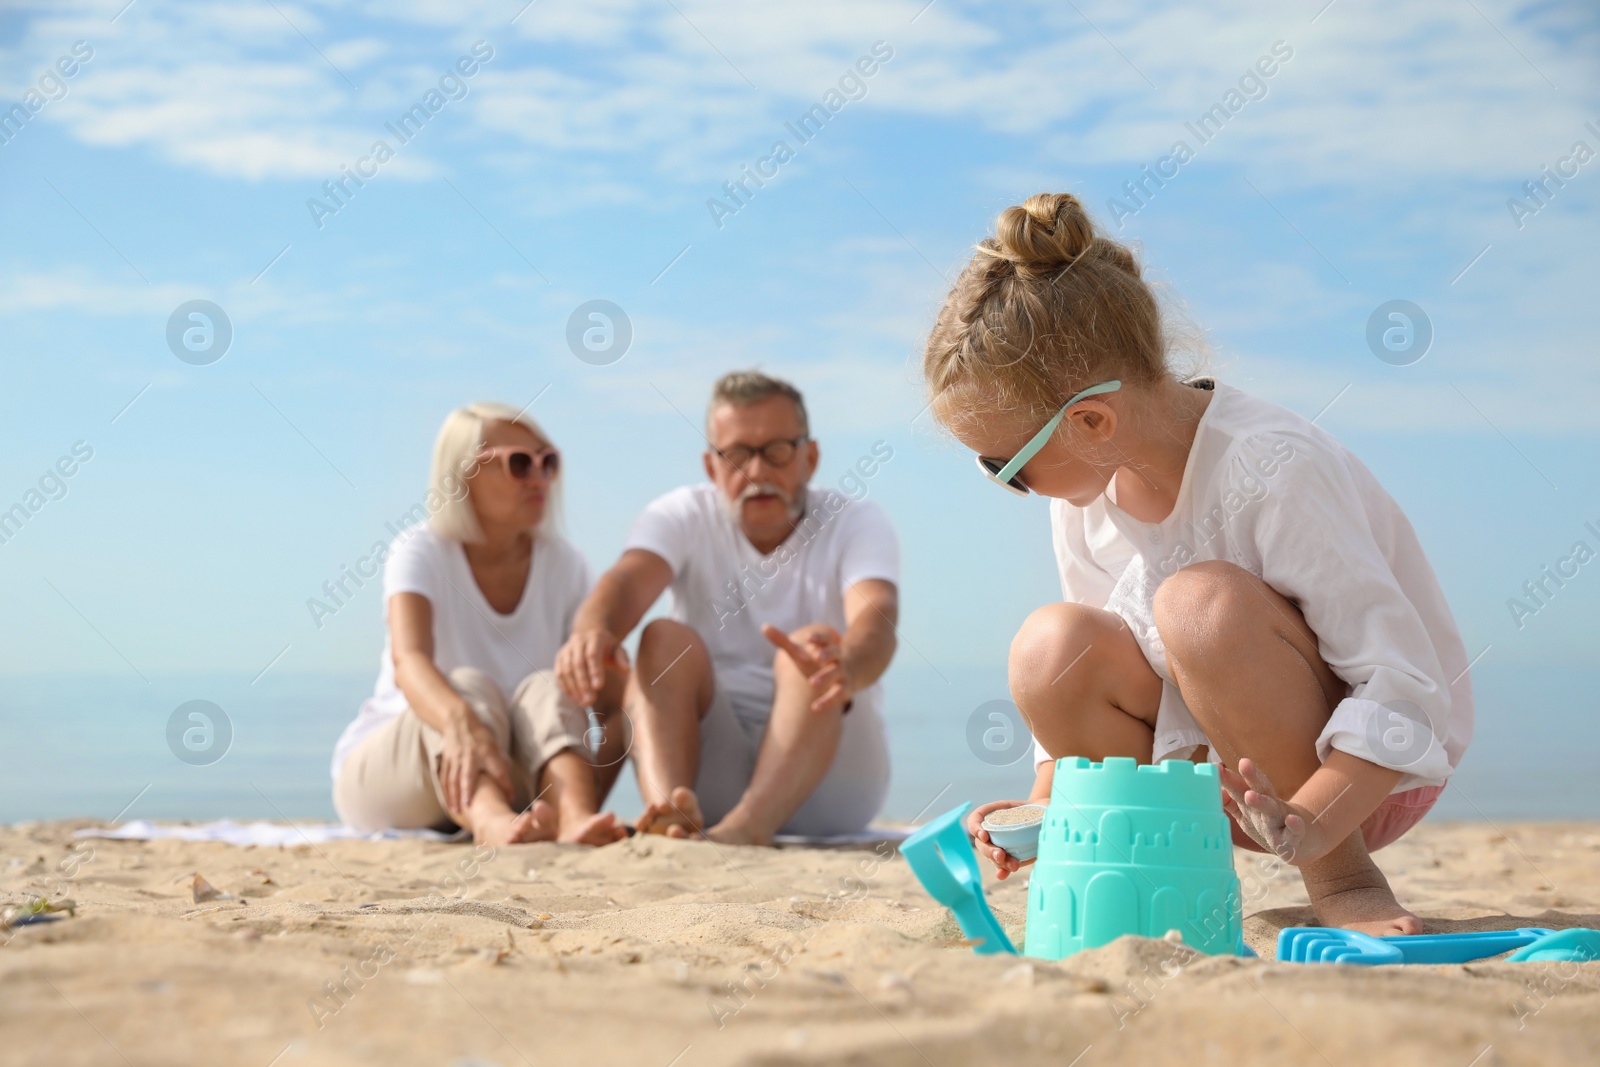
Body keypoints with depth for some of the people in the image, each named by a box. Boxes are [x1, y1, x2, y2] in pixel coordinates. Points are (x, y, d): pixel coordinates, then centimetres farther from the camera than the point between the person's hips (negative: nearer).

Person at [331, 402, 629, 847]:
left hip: (507, 780, 3)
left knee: (545, 690, -25)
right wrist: (461, 723, -54)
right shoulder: (421, 552, -11)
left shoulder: (562, 565, -2)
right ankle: (491, 822, -63)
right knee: (469, 686, -32)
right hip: (380, 771, -3)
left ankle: (574, 816, -55)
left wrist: (586, 793, -28)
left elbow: (614, 699, -8)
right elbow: (408, 661, -32)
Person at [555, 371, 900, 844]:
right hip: (713, 775, 2)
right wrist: (593, 628, -44)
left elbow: (876, 616, -24)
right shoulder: (685, 516, 3)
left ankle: (746, 824, -50)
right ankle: (668, 808, -47)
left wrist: (845, 667, -49)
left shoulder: (855, 522, -2)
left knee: (810, 648, -28)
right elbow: (629, 578, -19)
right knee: (667, 639, -22)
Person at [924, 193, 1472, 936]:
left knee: (1202, 603, -33)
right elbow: (1085, 678, 7)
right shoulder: (1083, 486, -5)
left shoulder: (1272, 469, -27)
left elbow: (1404, 686, -27)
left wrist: (1309, 827, -40)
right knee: (1050, 649, -21)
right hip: (1235, 768, 6)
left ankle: (1342, 880, -19)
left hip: (1373, 770, -5)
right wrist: (1044, 814, -8)